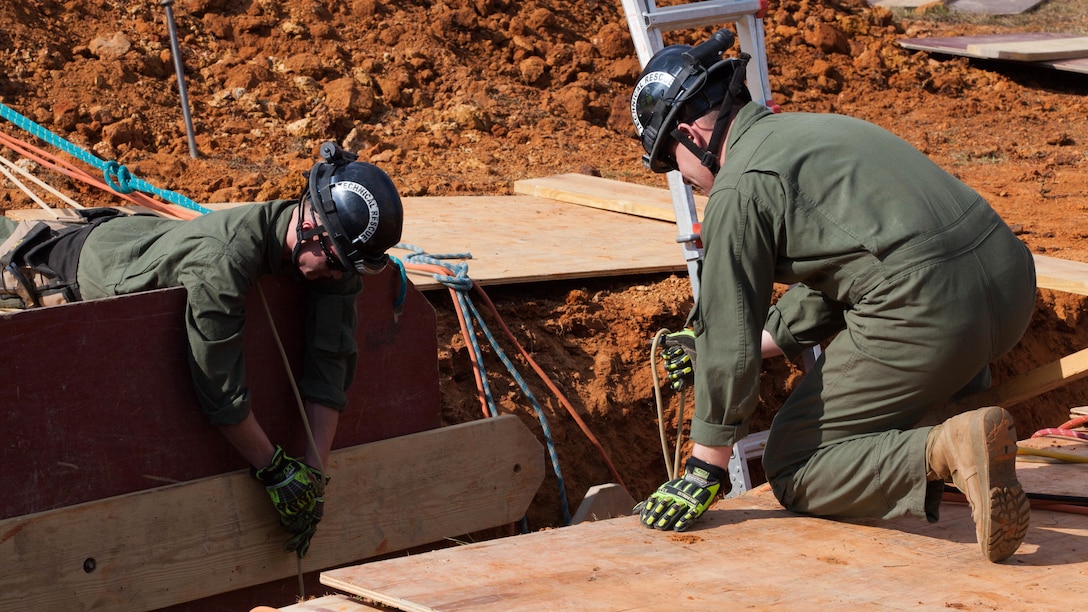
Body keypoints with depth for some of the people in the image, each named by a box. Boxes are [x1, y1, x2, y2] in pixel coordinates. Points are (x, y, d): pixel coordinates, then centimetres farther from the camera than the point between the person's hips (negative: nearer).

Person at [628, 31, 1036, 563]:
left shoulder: (739, 189, -2)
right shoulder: (811, 128, 27)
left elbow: (730, 340, 0)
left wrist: (703, 472, 8)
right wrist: (734, 346, 38)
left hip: (929, 315, -9)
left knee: (792, 471, 6)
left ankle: (948, 453, -18)